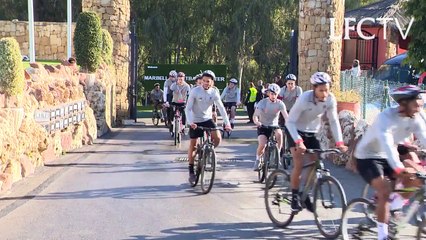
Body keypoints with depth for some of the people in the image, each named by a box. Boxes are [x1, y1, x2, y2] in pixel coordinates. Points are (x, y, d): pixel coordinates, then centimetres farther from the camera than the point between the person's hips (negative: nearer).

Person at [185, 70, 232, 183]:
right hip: (195, 121, -2)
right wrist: (190, 122, -30)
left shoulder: (214, 92, -8)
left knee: (217, 138, -18)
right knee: (193, 144, 1)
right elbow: (188, 108, -15)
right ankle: (191, 169, 16)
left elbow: (221, 108, -9)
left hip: (208, 119, 2)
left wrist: (227, 123, -19)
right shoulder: (195, 91, -16)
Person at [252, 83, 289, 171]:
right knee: (262, 145, -25)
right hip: (263, 127, -1)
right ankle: (258, 160, 5)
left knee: (279, 133, -34)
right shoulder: (262, 102, -13)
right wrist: (256, 122, -43)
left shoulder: (280, 103, -10)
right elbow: (255, 115, -20)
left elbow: (285, 116, -22)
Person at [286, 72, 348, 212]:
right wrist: (299, 141, -41)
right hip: (296, 132, -4)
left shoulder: (330, 99, -19)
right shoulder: (304, 99, -31)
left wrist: (339, 142, -21)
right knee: (299, 164, -18)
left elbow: (334, 121, -10)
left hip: (312, 133, 5)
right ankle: (295, 196, -1)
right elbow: (290, 121, -29)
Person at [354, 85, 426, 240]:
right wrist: (399, 169, -56)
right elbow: (387, 144, -43)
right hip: (367, 157, -7)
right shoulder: (386, 117, -30)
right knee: (385, 191, -24)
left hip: (386, 156, 7)